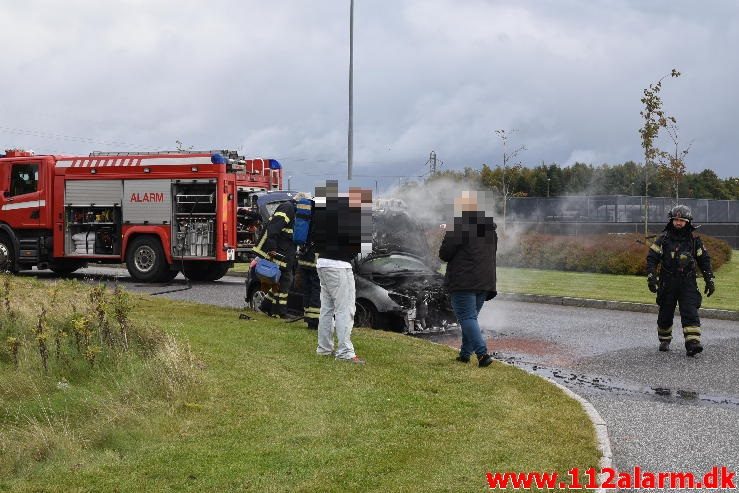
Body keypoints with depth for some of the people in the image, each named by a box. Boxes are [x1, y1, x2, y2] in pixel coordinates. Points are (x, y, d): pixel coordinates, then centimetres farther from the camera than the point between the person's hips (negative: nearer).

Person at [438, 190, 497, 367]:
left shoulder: (458, 228, -14)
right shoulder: (490, 228, 11)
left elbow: (444, 254, -10)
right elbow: (493, 252, 19)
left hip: (463, 282, -7)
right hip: (485, 282, 8)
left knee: (467, 318, -7)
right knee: (471, 317, 17)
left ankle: (483, 353, -19)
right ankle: (465, 353, 23)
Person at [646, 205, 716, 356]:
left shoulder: (694, 240, 6)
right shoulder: (663, 239, 2)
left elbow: (704, 260, 12)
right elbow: (652, 258, 0)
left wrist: (710, 280, 9)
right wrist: (651, 277, -11)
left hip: (688, 283, 0)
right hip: (667, 283, 0)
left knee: (690, 313, -13)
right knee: (665, 314, 9)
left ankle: (692, 344, -21)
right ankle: (664, 340, 28)